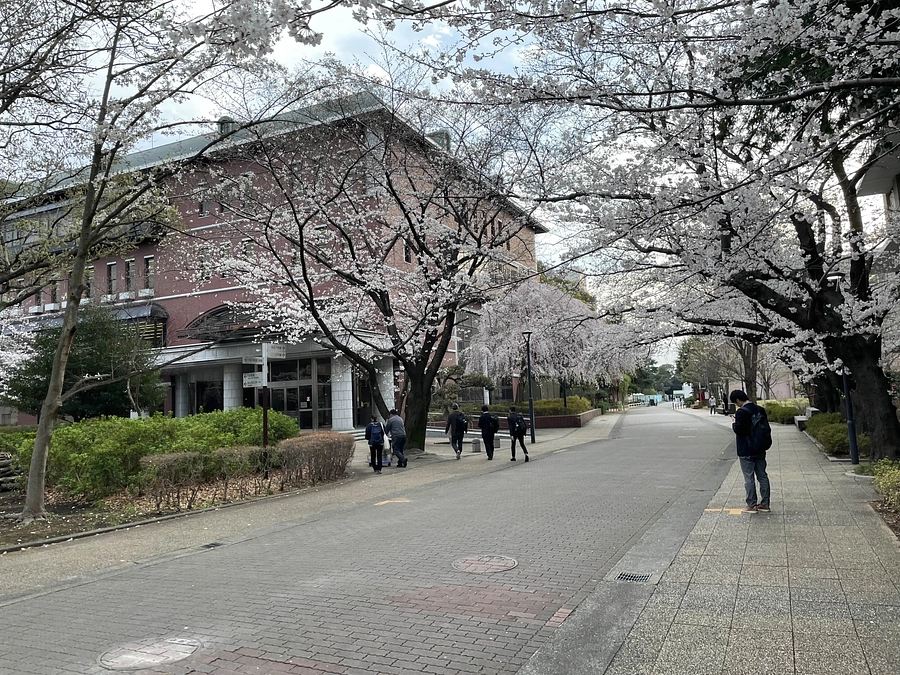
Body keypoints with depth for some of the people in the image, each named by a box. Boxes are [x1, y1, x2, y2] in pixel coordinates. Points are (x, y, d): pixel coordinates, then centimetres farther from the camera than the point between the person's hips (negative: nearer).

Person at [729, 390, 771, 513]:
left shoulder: (741, 412, -18)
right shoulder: (760, 410, 6)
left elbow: (738, 430, -20)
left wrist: (734, 423, -2)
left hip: (746, 451, -7)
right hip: (760, 450, 7)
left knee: (749, 478, 1)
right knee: (762, 476, 13)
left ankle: (752, 505, 6)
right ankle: (765, 504, 19)